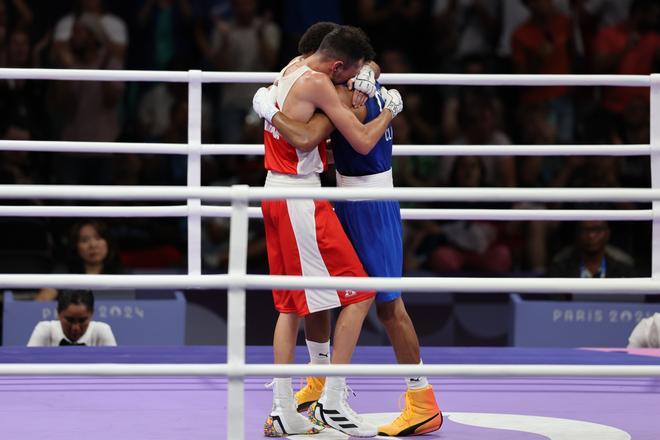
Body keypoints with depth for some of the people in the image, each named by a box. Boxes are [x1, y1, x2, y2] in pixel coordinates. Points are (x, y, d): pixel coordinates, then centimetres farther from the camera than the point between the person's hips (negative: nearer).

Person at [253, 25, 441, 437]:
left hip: (371, 206, -10)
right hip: (350, 202, 10)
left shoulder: (343, 95, -21)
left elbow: (305, 139, -34)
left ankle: (424, 405, -4)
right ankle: (320, 381, 29)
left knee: (388, 302, -8)